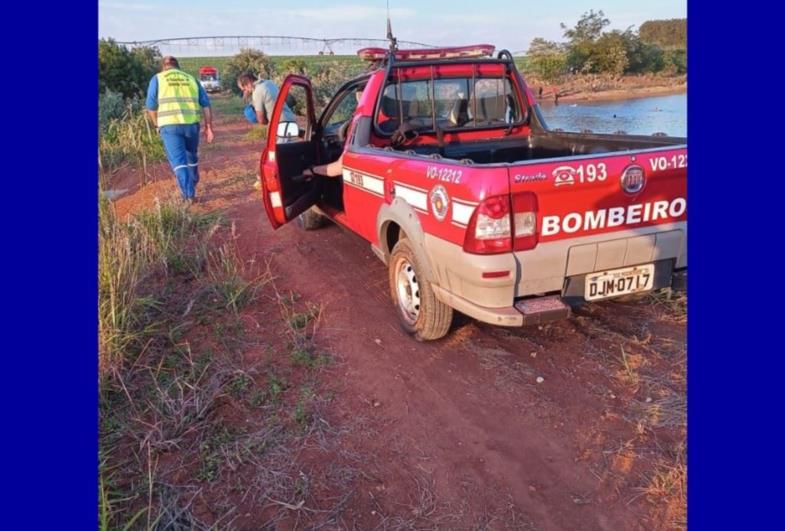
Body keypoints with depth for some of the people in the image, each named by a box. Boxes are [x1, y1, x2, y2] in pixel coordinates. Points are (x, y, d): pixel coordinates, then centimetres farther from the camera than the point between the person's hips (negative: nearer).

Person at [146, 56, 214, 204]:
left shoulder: (157, 79, 13)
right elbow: (205, 104, 11)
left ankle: (189, 195, -11)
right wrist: (209, 128, 11)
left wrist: (157, 125, 23)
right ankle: (192, 189, 35)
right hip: (192, 123, 3)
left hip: (170, 125, -3)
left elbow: (151, 106, 8)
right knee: (191, 157, 22)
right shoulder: (191, 79, 19)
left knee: (179, 161, -2)